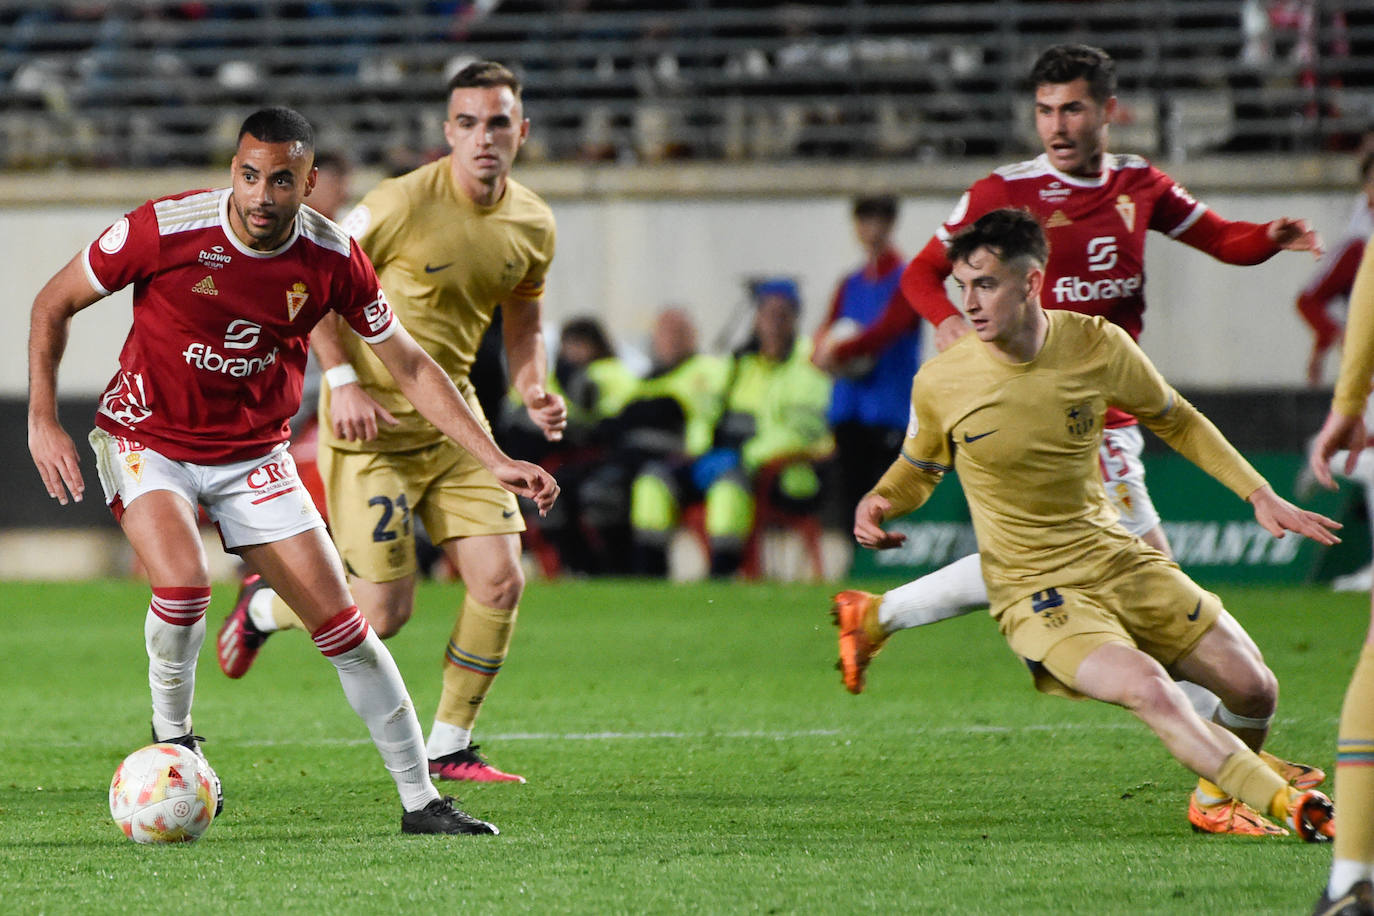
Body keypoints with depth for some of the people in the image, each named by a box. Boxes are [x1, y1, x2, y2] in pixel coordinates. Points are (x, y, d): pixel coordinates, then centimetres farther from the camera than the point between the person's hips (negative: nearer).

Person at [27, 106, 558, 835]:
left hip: (252, 455, 3)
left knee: (340, 623, -4)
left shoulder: (331, 260, -13)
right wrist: (42, 418, -12)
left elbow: (409, 366, 0)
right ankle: (169, 735, -1)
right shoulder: (165, 229, -21)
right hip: (146, 440, -2)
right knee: (183, 583, -30)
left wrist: (496, 462, -6)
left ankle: (420, 800, 6)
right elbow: (53, 304, -6)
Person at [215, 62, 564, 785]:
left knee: (500, 583, -5)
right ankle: (263, 608, 25)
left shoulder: (531, 224, 0)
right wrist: (344, 382, -17)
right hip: (373, 425, -6)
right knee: (384, 614, -6)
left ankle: (448, 748, 12)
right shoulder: (401, 205, -20)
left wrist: (534, 390, -3)